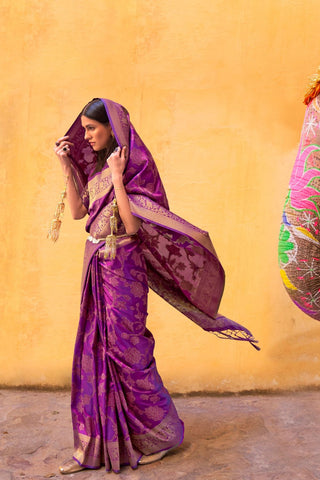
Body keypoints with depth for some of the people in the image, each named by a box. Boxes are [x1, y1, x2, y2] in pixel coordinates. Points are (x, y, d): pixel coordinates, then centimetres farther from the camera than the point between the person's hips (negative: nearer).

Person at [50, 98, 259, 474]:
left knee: (125, 348, 0)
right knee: (95, 347, 11)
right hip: (96, 264, 8)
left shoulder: (137, 166, -13)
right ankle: (96, 443, 25)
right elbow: (77, 211, 9)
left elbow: (132, 226, -20)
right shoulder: (95, 165, 10)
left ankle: (160, 434, 20)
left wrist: (117, 177, -23)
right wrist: (67, 167, 4)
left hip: (122, 266, -8)